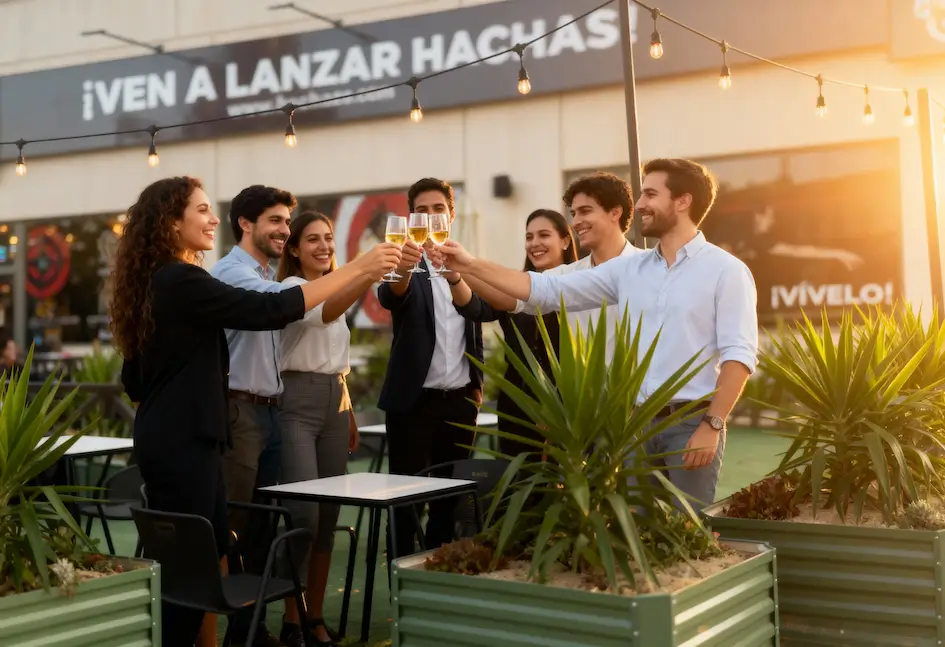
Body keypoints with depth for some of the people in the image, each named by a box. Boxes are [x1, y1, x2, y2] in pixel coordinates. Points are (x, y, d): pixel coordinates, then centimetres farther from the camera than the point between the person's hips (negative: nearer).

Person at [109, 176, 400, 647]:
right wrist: (356, 269, -23)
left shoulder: (160, 281, 13)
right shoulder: (181, 281, -17)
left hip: (171, 437, 10)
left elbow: (134, 378, 18)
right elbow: (269, 310, -25)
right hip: (182, 442, -10)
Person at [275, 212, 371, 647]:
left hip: (334, 402, 8)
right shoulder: (291, 288, -8)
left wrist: (349, 414, 20)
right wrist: (370, 273, -46)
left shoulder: (335, 289, 17)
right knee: (304, 514, -14)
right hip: (298, 403, -8)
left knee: (329, 516, 7)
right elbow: (323, 313, -32)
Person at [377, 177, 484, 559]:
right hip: (414, 399, -4)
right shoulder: (407, 261, -6)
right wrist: (402, 270, -47)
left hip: (460, 399, 5)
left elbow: (475, 332, 14)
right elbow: (390, 297, -28)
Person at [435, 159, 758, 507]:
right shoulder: (628, 269, 10)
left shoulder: (725, 270, -4)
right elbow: (549, 290, 7)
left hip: (692, 423, -5)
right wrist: (473, 266, 2)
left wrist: (712, 425, -18)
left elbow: (739, 355, -10)